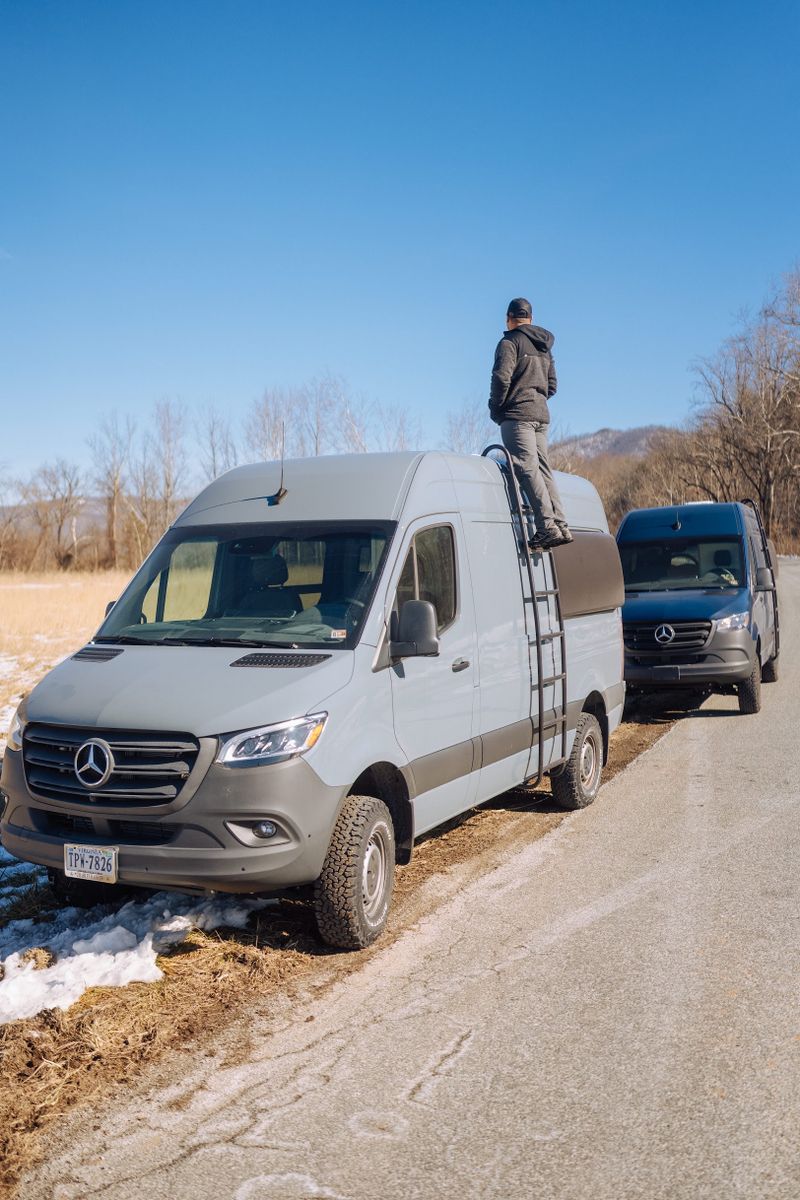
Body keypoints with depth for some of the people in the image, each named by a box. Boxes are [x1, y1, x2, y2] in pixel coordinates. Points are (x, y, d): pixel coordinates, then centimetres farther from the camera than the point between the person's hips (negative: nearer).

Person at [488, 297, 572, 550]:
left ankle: (547, 527, -22)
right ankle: (561, 525, 3)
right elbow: (552, 384, 25)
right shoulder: (544, 348, 23)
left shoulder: (510, 342, -3)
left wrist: (496, 409, -4)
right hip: (541, 415, 8)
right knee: (542, 468, 9)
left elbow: (501, 377, -14)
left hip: (517, 414, -8)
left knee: (527, 468, -13)